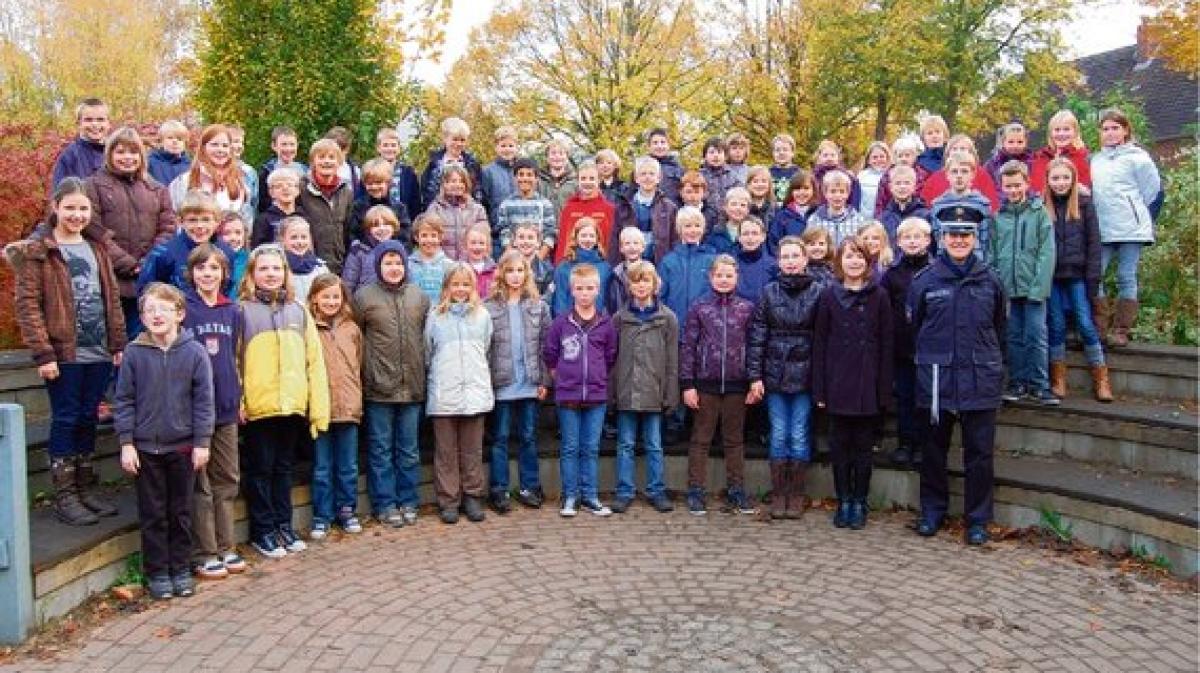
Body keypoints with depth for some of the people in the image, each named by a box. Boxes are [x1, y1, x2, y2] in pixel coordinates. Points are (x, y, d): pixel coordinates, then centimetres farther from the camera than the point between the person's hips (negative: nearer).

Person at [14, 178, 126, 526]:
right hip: (64, 353, -5)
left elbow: (112, 297, 13)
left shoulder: (98, 246, 12)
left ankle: (86, 488, 23)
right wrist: (43, 354, -15)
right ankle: (64, 496, 11)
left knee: (88, 419, 12)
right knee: (65, 420, 2)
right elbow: (28, 305, -10)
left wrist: (118, 343, 8)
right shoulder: (37, 250, -5)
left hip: (99, 352, 5)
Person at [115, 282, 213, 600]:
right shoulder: (134, 353, -3)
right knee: (152, 514, 9)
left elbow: (203, 400, -3)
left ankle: (181, 569, 23)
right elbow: (124, 401, 1)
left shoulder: (194, 352, -5)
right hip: (145, 447, 0)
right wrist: (126, 443, -4)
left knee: (181, 512, 11)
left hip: (183, 446, 0)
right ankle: (157, 572, 20)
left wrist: (202, 442, -5)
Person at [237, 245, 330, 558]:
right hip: (258, 407, -3)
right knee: (260, 469, 7)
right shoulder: (243, 311, 0)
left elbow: (314, 361, 7)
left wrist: (319, 408, 2)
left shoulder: (298, 311, 10)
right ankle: (262, 531, 18)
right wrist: (236, 403, -13)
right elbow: (232, 359, -4)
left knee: (284, 467, 14)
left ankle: (284, 526, 26)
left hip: (293, 406, 3)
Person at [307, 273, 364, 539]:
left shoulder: (352, 329, 8)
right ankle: (322, 517, 17)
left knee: (348, 466, 11)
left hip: (348, 407, 3)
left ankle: (346, 511, 24)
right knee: (322, 468, 7)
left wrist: (357, 398, 7)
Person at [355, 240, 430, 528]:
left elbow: (428, 334, 15)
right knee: (381, 449, 6)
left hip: (412, 385, 3)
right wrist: (366, 368, -3)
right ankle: (384, 504, 16)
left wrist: (422, 367, 12)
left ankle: (408, 501, 22)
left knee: (409, 449, 12)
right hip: (378, 386, -3)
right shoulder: (364, 296, -4)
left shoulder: (419, 296, 7)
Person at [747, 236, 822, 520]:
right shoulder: (769, 292, 4)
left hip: (804, 375, -1)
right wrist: (755, 375, -3)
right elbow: (756, 336, 2)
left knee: (799, 436, 4)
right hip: (775, 374, 1)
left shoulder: (818, 292, 0)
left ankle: (796, 494, 16)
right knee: (778, 435, 6)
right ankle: (778, 494, 16)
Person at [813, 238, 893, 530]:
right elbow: (819, 344, 3)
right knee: (840, 445, 6)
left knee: (863, 446, 7)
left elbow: (886, 345, 1)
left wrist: (885, 389, -4)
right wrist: (819, 389, -2)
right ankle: (843, 502, 18)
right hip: (838, 384, 1)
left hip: (868, 384, -1)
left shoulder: (879, 296, 2)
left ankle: (859, 503, 17)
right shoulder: (829, 296, 3)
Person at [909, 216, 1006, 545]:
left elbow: (999, 329, 14)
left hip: (980, 380, 1)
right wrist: (927, 358, 7)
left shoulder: (989, 280, 4)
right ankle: (932, 511, 25)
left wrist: (992, 363, 13)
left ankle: (978, 519, 16)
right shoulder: (925, 280, 0)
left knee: (980, 453, 4)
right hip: (936, 379, 0)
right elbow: (912, 327, 6)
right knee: (934, 450, 11)